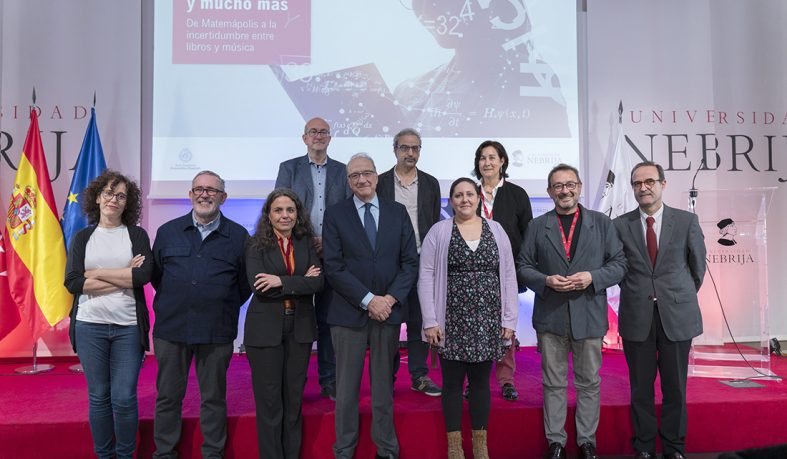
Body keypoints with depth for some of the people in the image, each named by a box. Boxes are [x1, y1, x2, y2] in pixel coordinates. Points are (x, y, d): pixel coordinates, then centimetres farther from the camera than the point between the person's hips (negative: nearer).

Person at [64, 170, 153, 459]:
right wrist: (124, 278, -11)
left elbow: (145, 275, -11)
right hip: (90, 326, 1)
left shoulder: (137, 235, 4)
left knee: (124, 398, 0)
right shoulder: (81, 238, 7)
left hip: (128, 326, -1)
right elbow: (72, 282, -5)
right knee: (98, 396, 9)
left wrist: (96, 273, -8)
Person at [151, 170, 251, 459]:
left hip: (217, 332, -1)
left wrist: (224, 309, 6)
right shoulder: (168, 232, 6)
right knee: (168, 396, 11)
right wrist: (171, 304, 11)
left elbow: (245, 282, 7)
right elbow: (155, 275, 15)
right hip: (171, 328, 2)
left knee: (214, 397, 10)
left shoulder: (238, 236, 0)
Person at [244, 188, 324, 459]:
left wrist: (282, 281, -17)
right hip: (266, 328, -3)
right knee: (269, 400, 5)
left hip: (300, 328, 3)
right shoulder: (256, 245, -2)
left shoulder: (306, 244, 7)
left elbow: (317, 282, -6)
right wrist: (301, 281, -12)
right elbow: (258, 286, -15)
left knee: (294, 398, 12)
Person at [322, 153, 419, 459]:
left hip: (389, 310, 2)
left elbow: (410, 262, 3)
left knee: (384, 386, 12)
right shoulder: (335, 215, 1)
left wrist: (391, 298, -10)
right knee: (346, 387, 7)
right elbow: (333, 267, -7)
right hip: (349, 313, -1)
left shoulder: (398, 212, 7)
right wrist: (368, 300, -14)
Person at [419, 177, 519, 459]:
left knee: (481, 381, 11)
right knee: (452, 382, 7)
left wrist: (509, 320, 1)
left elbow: (508, 276, 5)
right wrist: (430, 321, -9)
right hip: (452, 320, -2)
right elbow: (426, 277, -4)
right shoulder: (439, 231, -1)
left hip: (487, 321, 2)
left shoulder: (496, 230, 6)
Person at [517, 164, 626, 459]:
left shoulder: (602, 223, 5)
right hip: (550, 317, 0)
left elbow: (619, 263, 3)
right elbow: (523, 267, 5)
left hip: (589, 316, 0)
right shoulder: (537, 226, 6)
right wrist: (546, 280, -13)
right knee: (554, 384, 9)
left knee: (589, 383, 10)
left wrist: (592, 277, -14)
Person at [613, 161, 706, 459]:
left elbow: (698, 266, 10)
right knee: (641, 389, 9)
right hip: (637, 318, 0)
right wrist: (636, 293, 7)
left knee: (675, 388, 10)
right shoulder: (620, 225, -1)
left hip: (677, 316, 0)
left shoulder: (687, 221, 1)